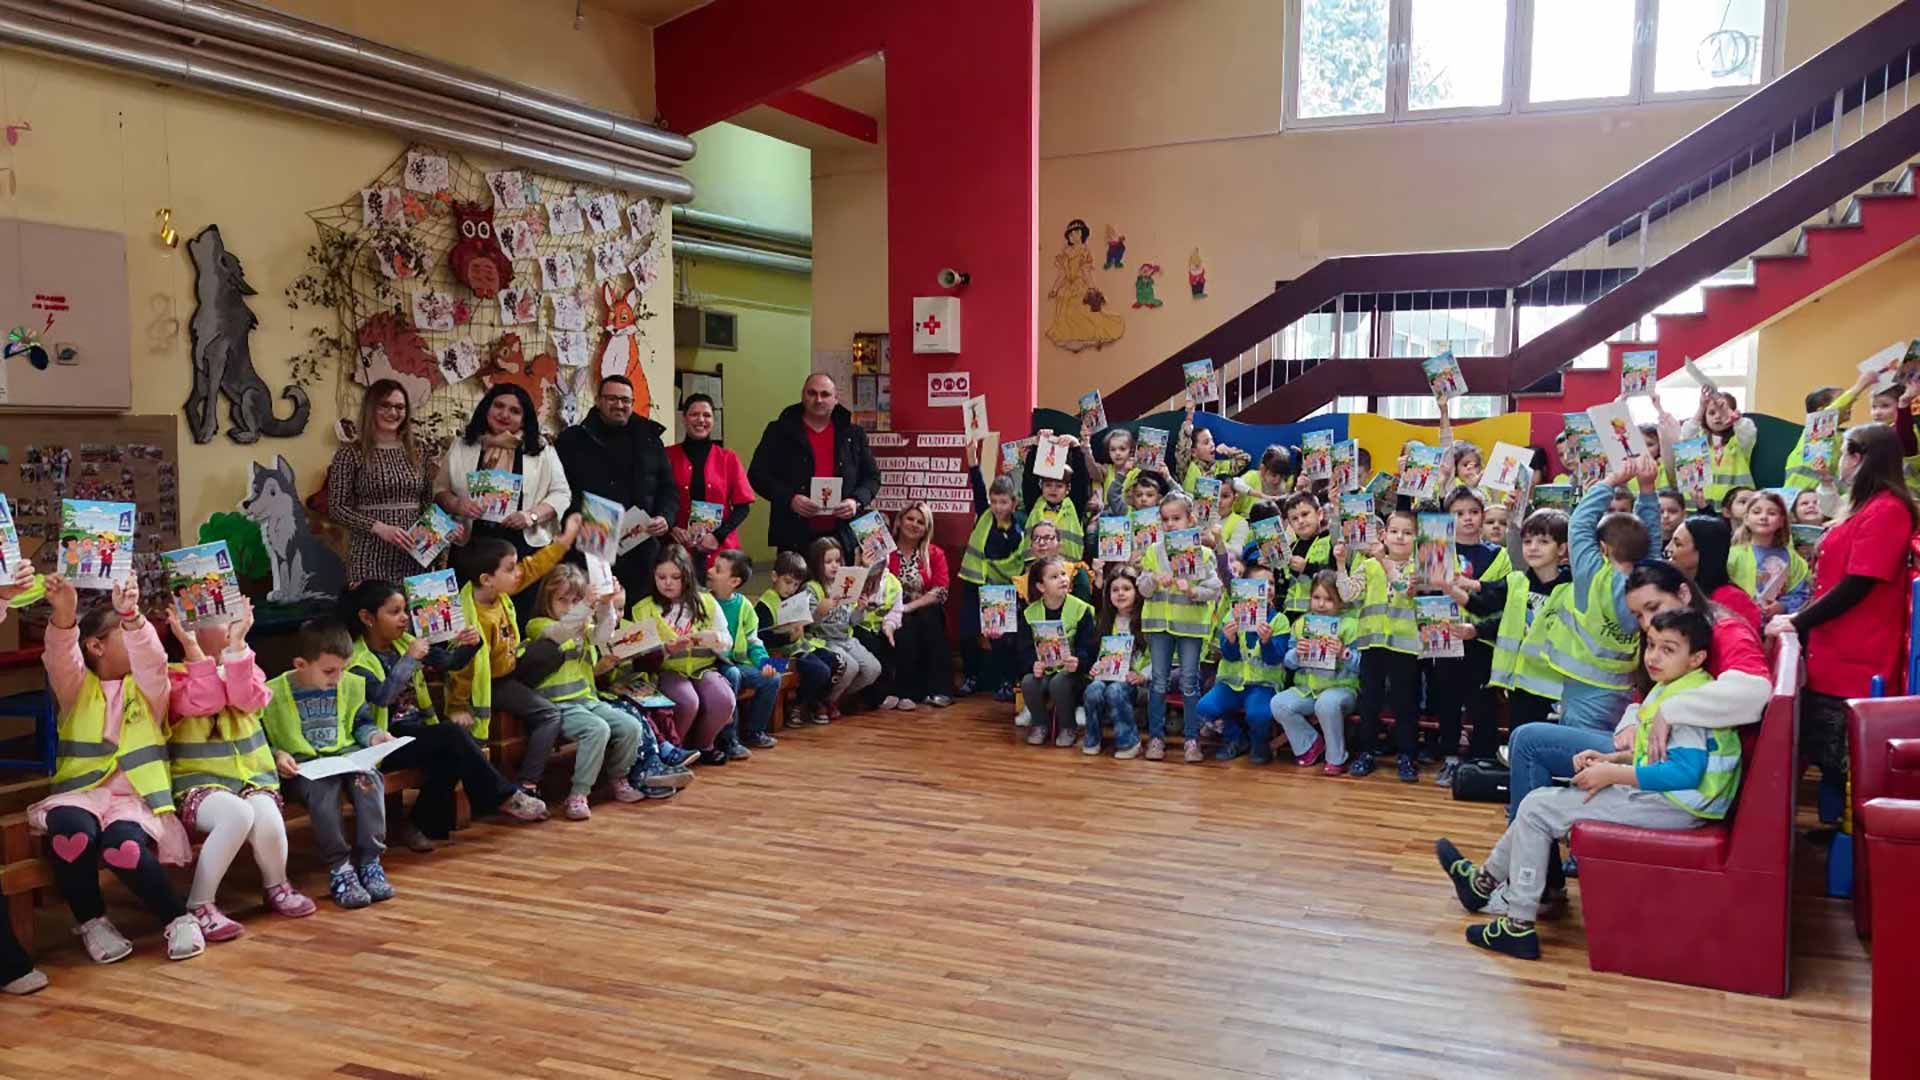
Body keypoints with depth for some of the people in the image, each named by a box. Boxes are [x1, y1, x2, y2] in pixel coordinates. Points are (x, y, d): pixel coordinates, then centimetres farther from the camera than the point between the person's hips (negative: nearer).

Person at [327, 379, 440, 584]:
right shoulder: (350, 454, -1)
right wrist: (379, 528, -18)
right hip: (371, 557, -4)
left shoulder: (417, 453, 11)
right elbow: (336, 508, -6)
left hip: (413, 556, 4)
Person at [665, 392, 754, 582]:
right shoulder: (668, 456, 3)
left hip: (720, 550, 1)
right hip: (678, 548, -1)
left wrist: (719, 535, -8)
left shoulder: (728, 458, 7)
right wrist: (672, 528, -11)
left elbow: (743, 506, 5)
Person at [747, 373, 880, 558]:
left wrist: (857, 501, -4)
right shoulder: (779, 431, 6)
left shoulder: (853, 434, 13)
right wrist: (789, 499, -13)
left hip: (842, 536, 2)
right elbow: (757, 474, 2)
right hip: (795, 537, -2)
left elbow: (872, 477, 17)